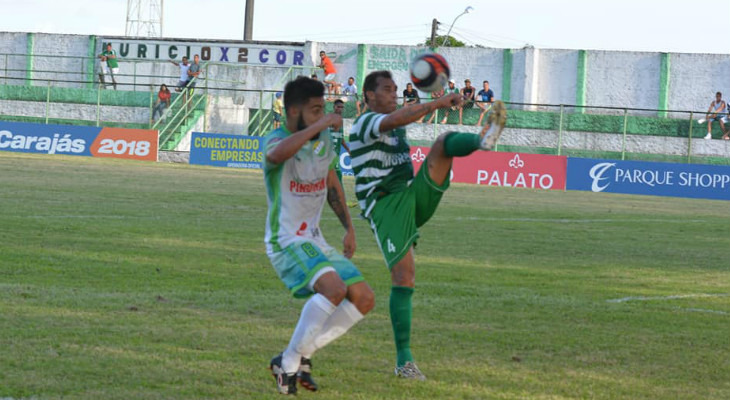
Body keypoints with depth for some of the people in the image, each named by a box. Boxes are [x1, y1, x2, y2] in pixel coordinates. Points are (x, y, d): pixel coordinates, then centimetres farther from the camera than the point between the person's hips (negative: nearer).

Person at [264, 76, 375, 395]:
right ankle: (289, 362, -19)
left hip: (315, 242, 9)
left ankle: (302, 353, 5)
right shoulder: (276, 140, -17)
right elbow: (277, 154, -44)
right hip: (286, 241, -8)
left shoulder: (324, 139, 7)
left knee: (364, 299, 0)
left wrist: (348, 227, 21)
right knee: (334, 287, -31)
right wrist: (319, 125, -39)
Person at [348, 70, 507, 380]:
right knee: (403, 277, -16)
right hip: (386, 208, -7)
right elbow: (395, 120, -26)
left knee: (444, 142, -11)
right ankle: (403, 360, -10)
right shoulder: (365, 123, -6)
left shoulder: (395, 129, 24)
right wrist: (438, 103, -33)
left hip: (414, 199, 7)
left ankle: (483, 139, -48)